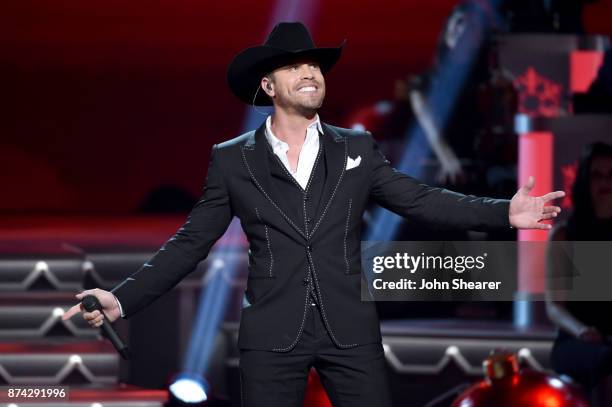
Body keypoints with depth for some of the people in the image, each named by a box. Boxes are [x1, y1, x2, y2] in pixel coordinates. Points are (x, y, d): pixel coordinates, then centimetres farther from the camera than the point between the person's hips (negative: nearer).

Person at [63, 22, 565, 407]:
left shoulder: (357, 149, 10)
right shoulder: (232, 160, 5)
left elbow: (419, 199, 6)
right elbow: (190, 243, 6)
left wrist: (505, 212, -6)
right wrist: (123, 300, -4)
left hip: (350, 330, 1)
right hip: (272, 336, -1)